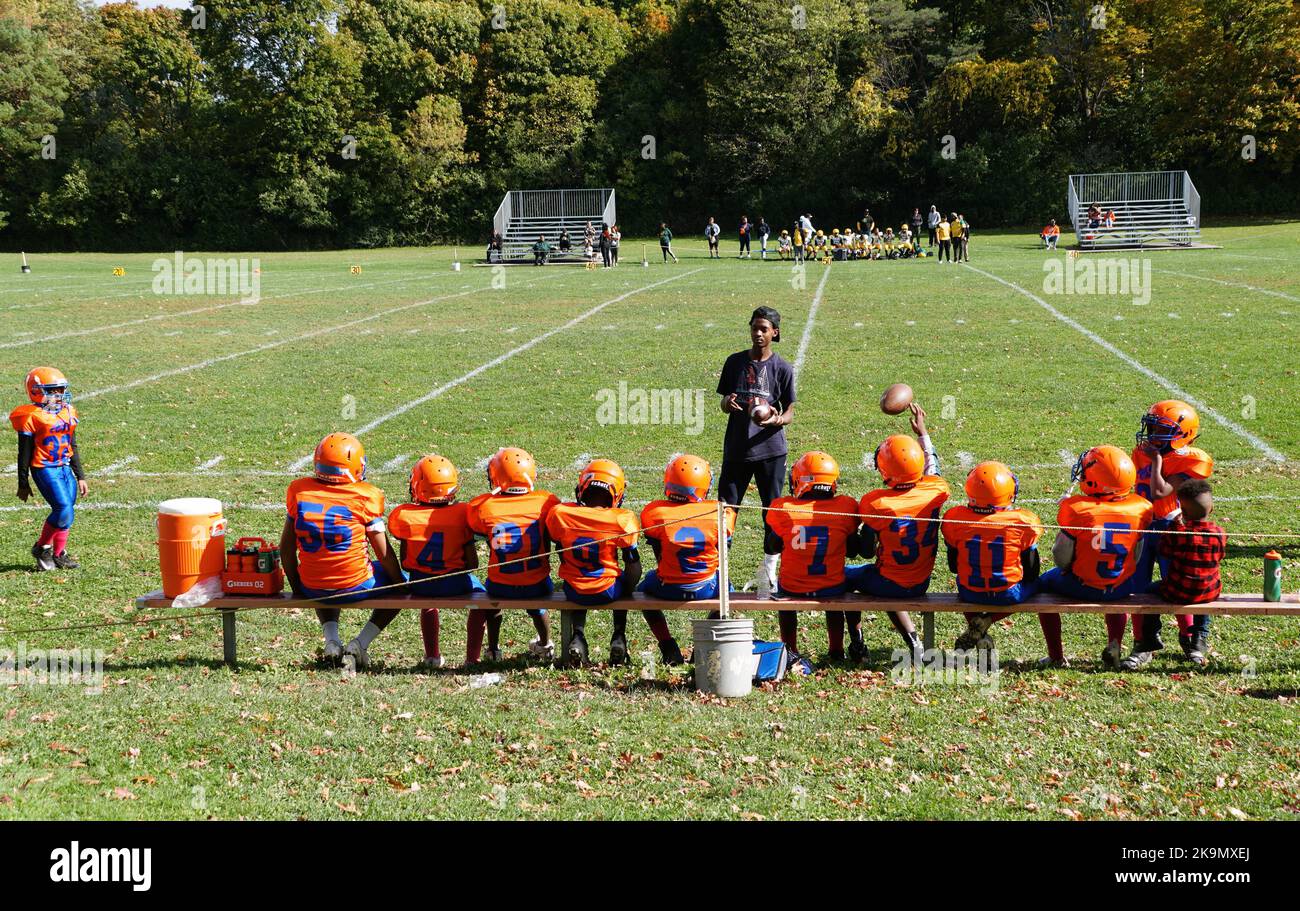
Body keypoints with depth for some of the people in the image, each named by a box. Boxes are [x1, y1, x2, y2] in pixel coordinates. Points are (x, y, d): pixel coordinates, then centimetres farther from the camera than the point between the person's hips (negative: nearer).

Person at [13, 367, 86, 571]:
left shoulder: (67, 413, 11)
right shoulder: (32, 417, -10)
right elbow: (24, 454, -6)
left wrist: (80, 477, 20)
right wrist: (23, 484, -4)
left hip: (65, 468, 7)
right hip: (45, 470, -7)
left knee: (65, 512, 7)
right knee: (64, 510, -15)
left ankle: (59, 555, 19)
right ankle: (41, 548, 3)